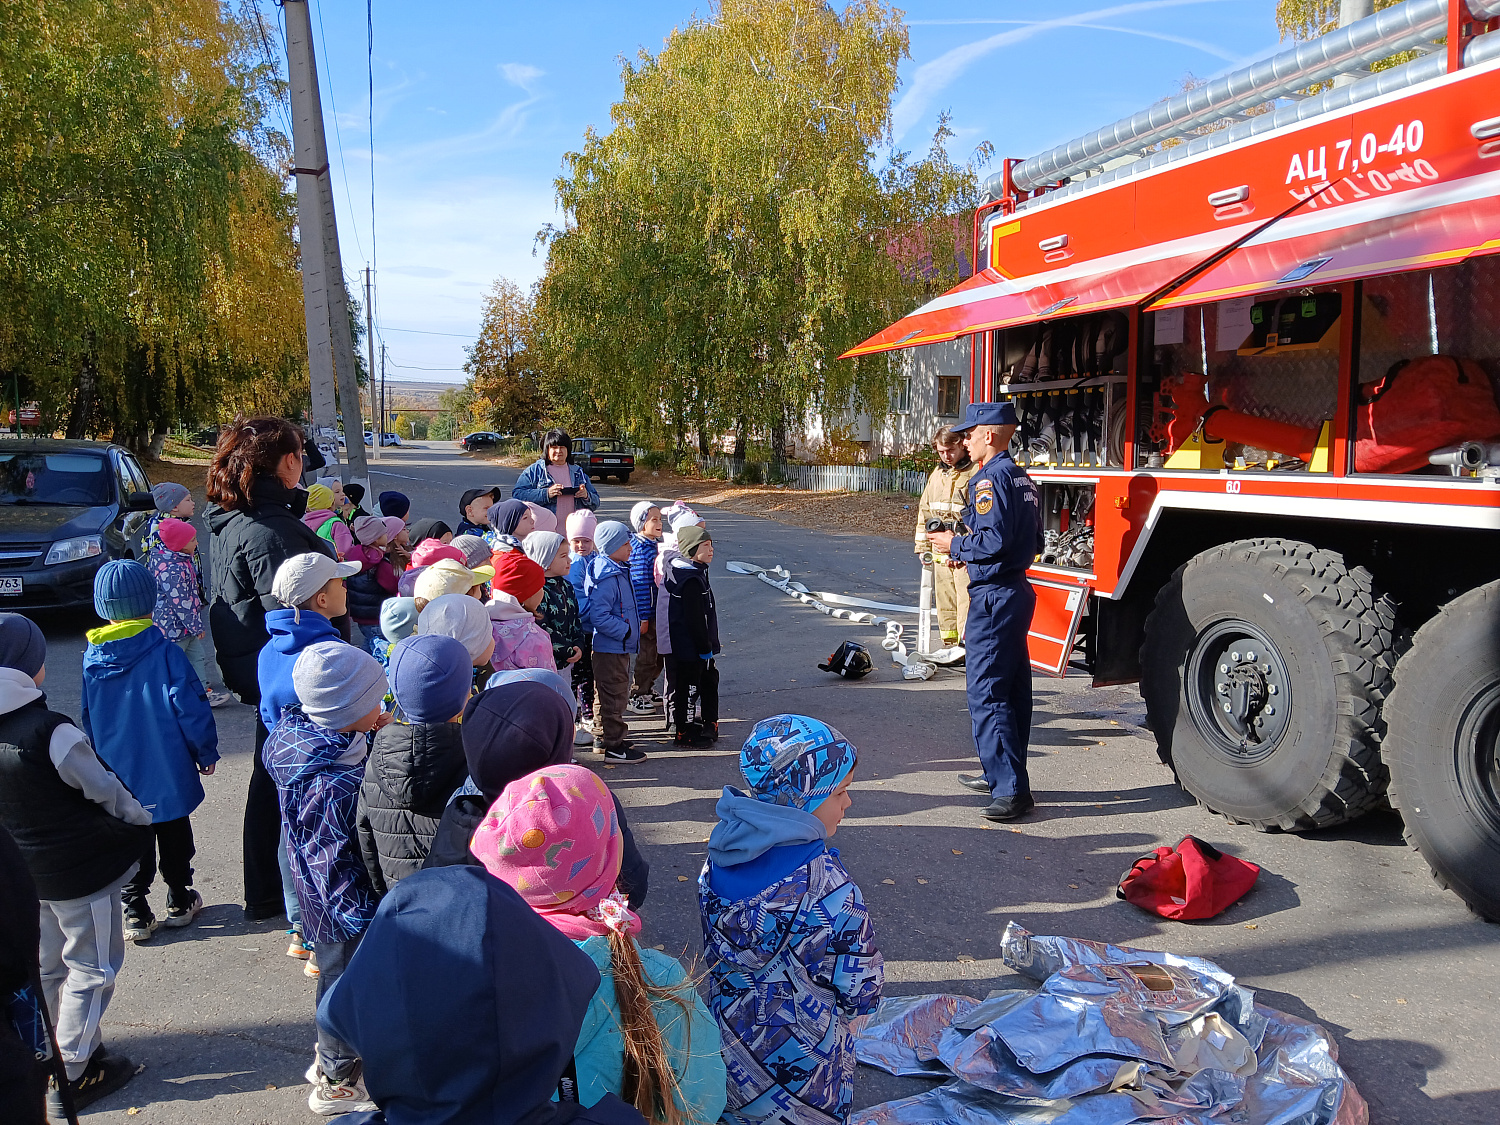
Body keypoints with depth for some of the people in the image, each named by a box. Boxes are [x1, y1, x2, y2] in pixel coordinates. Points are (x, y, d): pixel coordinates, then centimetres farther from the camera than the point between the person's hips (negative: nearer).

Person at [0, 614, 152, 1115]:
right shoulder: (51, 732, -28)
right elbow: (106, 790, -16)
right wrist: (140, 823, 3)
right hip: (81, 871, -7)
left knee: (46, 966, 24)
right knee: (92, 969, 9)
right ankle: (69, 1078, 16)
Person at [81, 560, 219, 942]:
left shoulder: (92, 659, -4)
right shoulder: (164, 652, -16)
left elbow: (88, 718, 6)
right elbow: (191, 707, -15)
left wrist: (101, 761, 19)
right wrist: (206, 752, -2)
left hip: (117, 773, 2)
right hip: (168, 770, -2)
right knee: (174, 836, 14)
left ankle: (134, 913, 17)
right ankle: (180, 902, 26)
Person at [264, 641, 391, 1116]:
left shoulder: (299, 732, -10)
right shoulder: (334, 785, -36)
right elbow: (334, 863, -30)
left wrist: (372, 735, -6)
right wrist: (365, 922, -22)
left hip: (319, 894, 9)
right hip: (344, 904, -9)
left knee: (338, 973, 28)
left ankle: (331, 1058, 51)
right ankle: (335, 1083, 38)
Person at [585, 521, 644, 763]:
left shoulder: (616, 572, 10)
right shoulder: (607, 578, -23)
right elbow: (599, 617, -28)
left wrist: (632, 627, 14)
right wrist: (625, 630, -21)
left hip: (618, 646, 11)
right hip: (610, 649, -11)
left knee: (616, 693, 20)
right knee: (614, 695, -1)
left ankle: (607, 738, 33)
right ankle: (614, 746, 8)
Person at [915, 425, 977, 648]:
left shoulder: (976, 473, -8)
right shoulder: (937, 474, 15)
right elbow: (924, 511, 21)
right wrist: (923, 547, 17)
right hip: (939, 552, 7)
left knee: (966, 600, -9)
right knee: (944, 601, 12)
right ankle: (950, 645, 22)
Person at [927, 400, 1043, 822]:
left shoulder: (990, 479, -15)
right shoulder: (1022, 478, 15)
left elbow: (994, 540, -24)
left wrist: (955, 545, -7)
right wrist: (968, 551, 18)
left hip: (993, 597, -10)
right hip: (1018, 590, 10)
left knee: (986, 691, -7)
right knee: (1012, 688, 15)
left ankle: (1012, 789, -7)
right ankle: (1002, 776, 26)